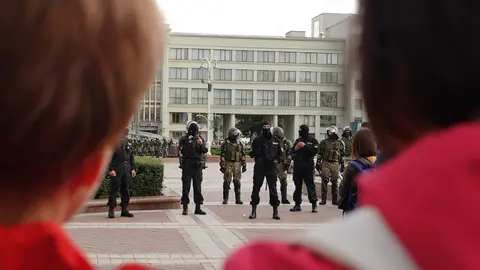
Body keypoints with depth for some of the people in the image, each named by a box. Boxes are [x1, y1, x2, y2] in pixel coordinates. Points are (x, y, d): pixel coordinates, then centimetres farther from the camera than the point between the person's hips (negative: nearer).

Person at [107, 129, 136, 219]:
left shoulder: (126, 140, 13)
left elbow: (131, 155, 17)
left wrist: (132, 168, 11)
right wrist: (110, 169, -18)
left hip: (126, 169, 7)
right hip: (116, 169, -6)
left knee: (125, 190, 10)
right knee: (114, 189, -2)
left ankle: (124, 210, 17)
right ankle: (111, 210, 6)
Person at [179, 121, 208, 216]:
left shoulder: (200, 138, 9)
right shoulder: (183, 139, 0)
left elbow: (205, 151, 1)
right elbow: (181, 151, -12)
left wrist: (201, 144, -17)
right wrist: (188, 143, -23)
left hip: (198, 165, 3)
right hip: (187, 165, -3)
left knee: (198, 187, 5)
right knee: (186, 186, -2)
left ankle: (198, 207, 9)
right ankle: (185, 208, 3)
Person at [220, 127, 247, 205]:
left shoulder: (239, 144, 10)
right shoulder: (225, 143, -2)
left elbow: (243, 155, 13)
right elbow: (222, 156, -4)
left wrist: (244, 165, 9)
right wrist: (222, 165, -10)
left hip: (237, 164, 3)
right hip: (228, 164, -3)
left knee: (237, 181, 3)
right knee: (227, 181, -2)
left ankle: (238, 199, 8)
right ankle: (225, 199, 4)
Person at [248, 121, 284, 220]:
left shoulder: (276, 141, 8)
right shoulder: (257, 140, 5)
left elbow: (282, 155, 12)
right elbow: (252, 154, 5)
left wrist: (276, 160, -7)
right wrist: (258, 151, -14)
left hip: (271, 167, 0)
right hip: (259, 167, 0)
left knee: (273, 189, -1)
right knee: (256, 188, 1)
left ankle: (275, 211, 6)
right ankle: (254, 211, 9)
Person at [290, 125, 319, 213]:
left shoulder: (313, 140, 0)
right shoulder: (298, 140, 16)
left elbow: (315, 151, -13)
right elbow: (292, 151, 23)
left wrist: (305, 146, -16)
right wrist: (295, 148, 1)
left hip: (308, 165, -5)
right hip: (297, 165, 5)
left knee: (310, 185, -5)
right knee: (297, 185, 7)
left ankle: (314, 204, -1)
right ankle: (297, 204, 13)